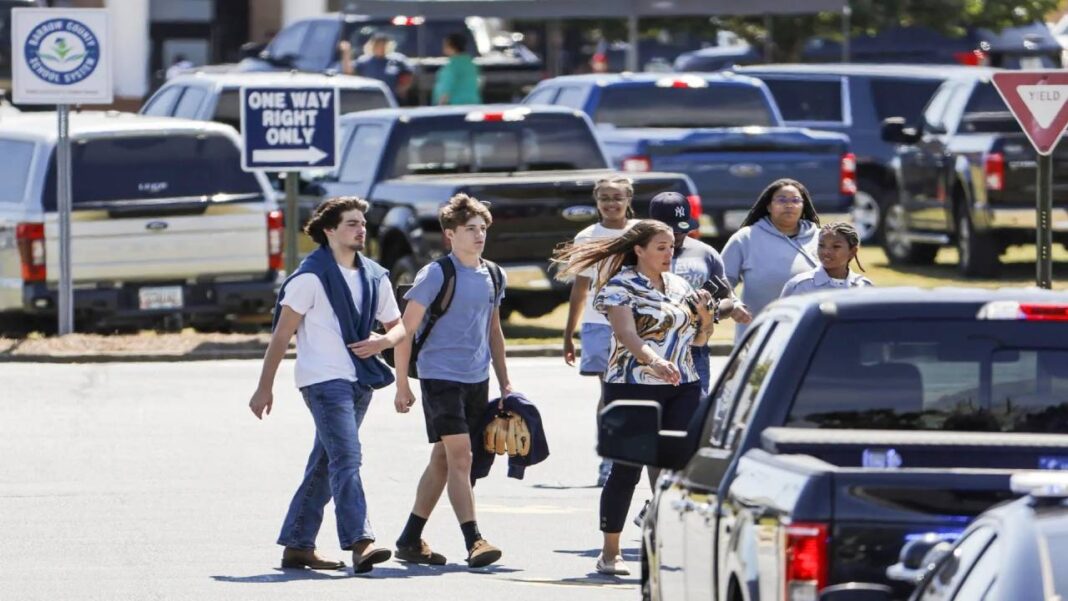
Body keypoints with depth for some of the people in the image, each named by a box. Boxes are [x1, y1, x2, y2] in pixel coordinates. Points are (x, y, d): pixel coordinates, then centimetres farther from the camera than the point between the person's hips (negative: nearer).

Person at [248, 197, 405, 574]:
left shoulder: (375, 277, 13)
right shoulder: (311, 276, -7)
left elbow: (398, 326, 21)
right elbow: (282, 334, -5)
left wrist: (383, 342, -4)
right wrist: (265, 387, -6)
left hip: (359, 382, 7)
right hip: (323, 380, -7)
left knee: (325, 465, 10)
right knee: (346, 460, -18)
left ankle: (297, 545, 16)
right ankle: (359, 543, -26)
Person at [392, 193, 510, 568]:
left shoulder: (492, 276, 10)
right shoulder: (436, 275, -10)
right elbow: (406, 329, -7)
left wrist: (504, 383, 18)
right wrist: (402, 386, -8)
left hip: (477, 379, 7)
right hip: (441, 377, -7)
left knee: (443, 459, 11)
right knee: (459, 456, -14)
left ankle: (410, 540, 20)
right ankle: (474, 542, -17)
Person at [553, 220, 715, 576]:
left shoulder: (679, 286, 14)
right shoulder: (622, 287, -5)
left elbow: (698, 339, 22)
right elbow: (626, 334, -21)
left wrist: (704, 315, 1)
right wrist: (654, 361, -38)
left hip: (682, 387, 5)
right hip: (634, 387, -5)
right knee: (627, 469, -2)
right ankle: (610, 553, 7)